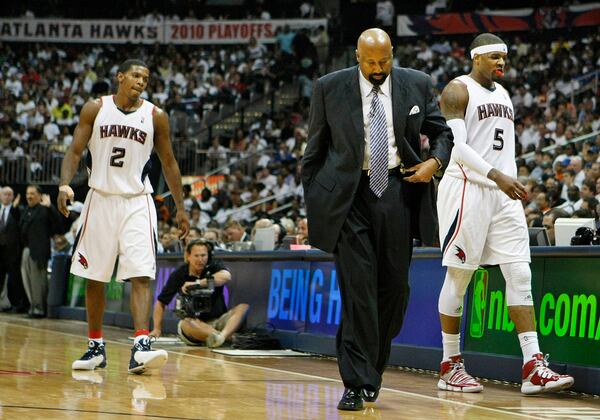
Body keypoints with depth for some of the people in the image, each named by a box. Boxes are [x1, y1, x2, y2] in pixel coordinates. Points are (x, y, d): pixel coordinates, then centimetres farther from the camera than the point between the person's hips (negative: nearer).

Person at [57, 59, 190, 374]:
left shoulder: (155, 116, 2)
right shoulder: (95, 109, 1)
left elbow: (168, 163, 10)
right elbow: (75, 151, 0)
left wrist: (180, 208, 8)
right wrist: (65, 185, -18)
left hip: (137, 203, -1)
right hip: (100, 198, 1)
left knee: (140, 276, -16)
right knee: (94, 278, 7)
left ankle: (141, 347, -25)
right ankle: (96, 347, 20)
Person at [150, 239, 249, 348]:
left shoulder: (214, 266, 1)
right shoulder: (179, 275, 2)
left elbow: (226, 276, -24)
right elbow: (161, 302, 10)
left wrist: (198, 283, -29)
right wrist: (157, 329, 1)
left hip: (218, 320, 1)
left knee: (243, 307, -25)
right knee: (186, 324, -36)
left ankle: (222, 335, -54)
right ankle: (229, 337, -55)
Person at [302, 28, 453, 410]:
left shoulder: (417, 85, 4)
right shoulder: (330, 88, 0)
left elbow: (442, 132, 15)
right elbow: (315, 147, 7)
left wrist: (436, 160, -6)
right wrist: (312, 202, 4)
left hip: (398, 192, 2)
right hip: (349, 195, -2)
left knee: (394, 286, 5)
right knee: (357, 289, -9)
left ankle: (373, 371, 23)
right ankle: (357, 384, -7)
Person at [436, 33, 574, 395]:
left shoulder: (503, 93, 19)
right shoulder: (458, 90, -6)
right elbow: (455, 145, -17)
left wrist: (513, 183, 16)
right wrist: (496, 176, -26)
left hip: (503, 192, 7)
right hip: (467, 189, -7)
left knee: (520, 273, -3)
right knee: (459, 277, -1)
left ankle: (534, 366, -8)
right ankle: (450, 366, 8)